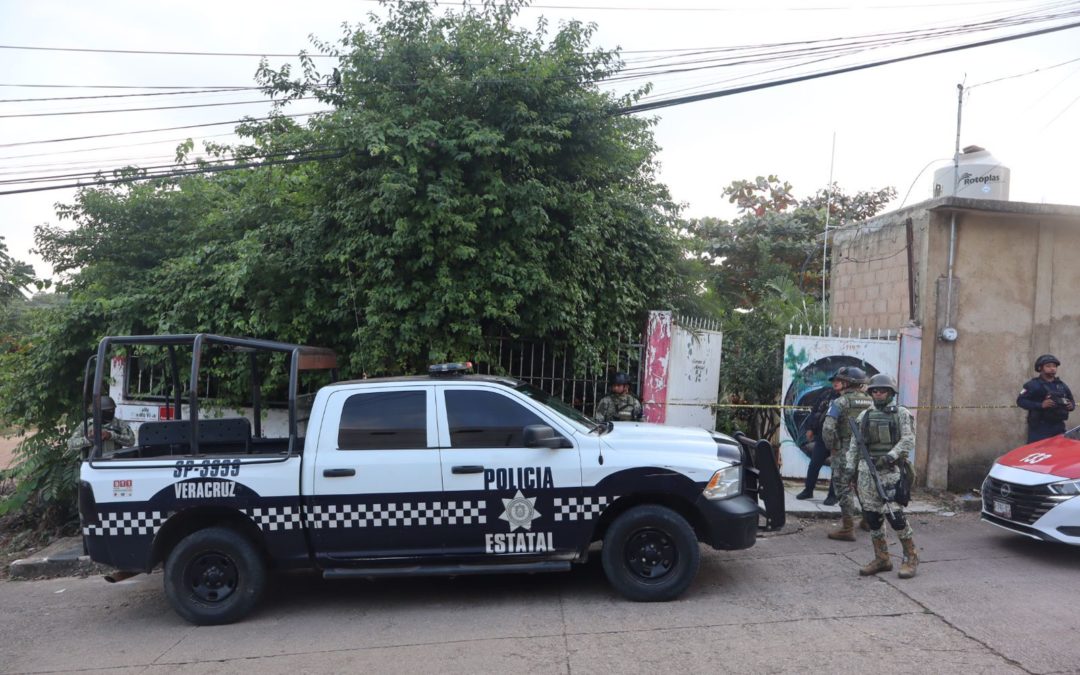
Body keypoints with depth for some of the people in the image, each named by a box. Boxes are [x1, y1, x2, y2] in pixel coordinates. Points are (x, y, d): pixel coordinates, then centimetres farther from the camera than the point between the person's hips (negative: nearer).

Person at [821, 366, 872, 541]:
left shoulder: (840, 402, -12)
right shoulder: (870, 402, 6)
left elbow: (828, 428, -21)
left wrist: (831, 447, -6)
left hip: (844, 452, -6)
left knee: (844, 489, 0)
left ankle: (847, 528, 0)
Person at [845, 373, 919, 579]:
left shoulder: (901, 414, 2)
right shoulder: (865, 416, 15)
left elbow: (908, 440, -9)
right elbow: (854, 444, 14)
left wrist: (890, 456, -20)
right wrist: (850, 467, 6)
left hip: (889, 470, -5)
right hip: (866, 471, 5)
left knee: (894, 514, -12)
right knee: (872, 515, 5)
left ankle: (911, 558, 3)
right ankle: (881, 559, 16)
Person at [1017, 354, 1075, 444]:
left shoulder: (1062, 385, 17)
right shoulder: (1033, 385, -4)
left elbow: (1071, 401, 27)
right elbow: (1021, 400, -11)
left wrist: (1071, 406, 2)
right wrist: (1040, 405, -23)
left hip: (1058, 427, 7)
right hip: (1039, 428, -6)